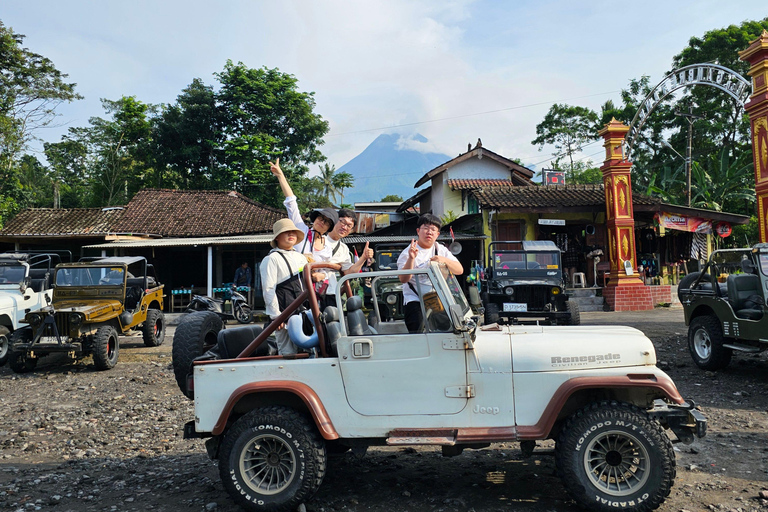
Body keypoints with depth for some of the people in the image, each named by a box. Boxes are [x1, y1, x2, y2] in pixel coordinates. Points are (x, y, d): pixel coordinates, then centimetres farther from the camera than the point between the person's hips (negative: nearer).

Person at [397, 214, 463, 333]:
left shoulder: (441, 250, 12)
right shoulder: (407, 253, -3)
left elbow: (459, 270, 5)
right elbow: (403, 279, -17)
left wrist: (444, 260, -14)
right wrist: (411, 258, -30)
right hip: (415, 301, -4)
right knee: (418, 334, -22)